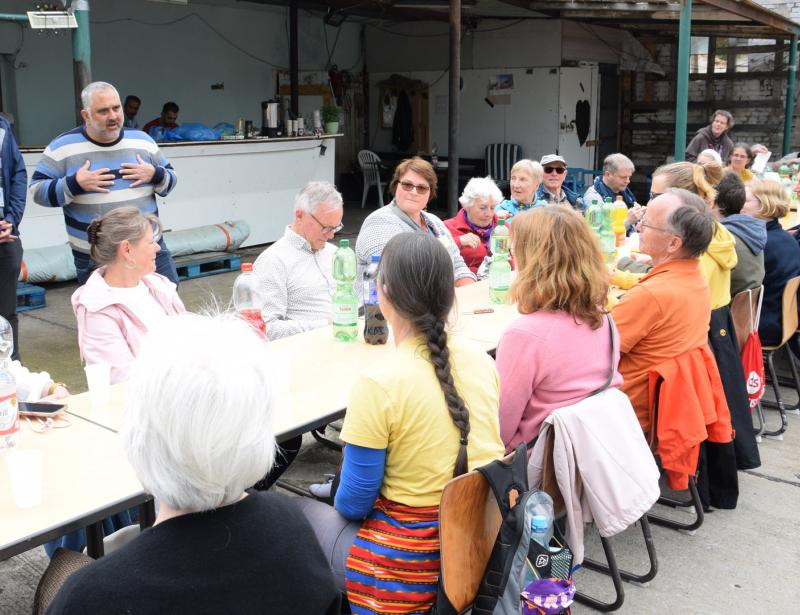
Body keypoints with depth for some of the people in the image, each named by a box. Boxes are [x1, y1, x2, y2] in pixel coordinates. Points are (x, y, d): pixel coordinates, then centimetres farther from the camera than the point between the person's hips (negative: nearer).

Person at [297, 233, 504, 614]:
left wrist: (342, 500, 9)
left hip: (413, 566, -6)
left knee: (301, 511, 19)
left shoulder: (380, 384, -23)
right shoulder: (480, 358, -4)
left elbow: (353, 503, -14)